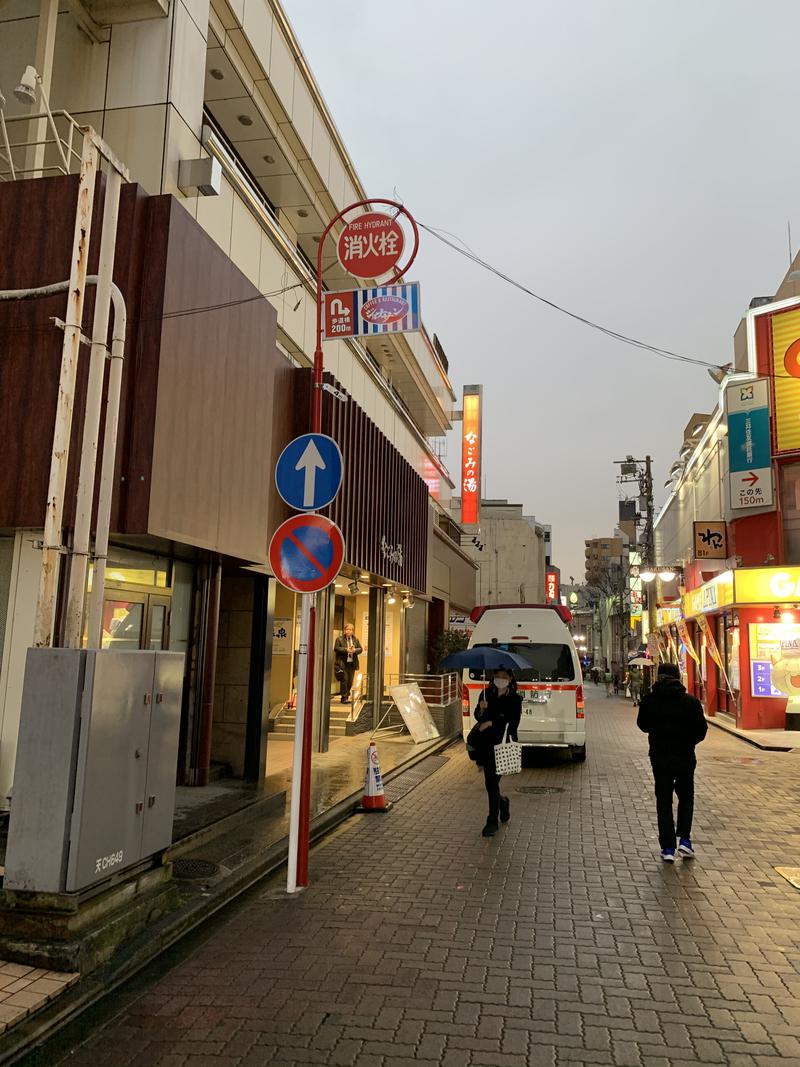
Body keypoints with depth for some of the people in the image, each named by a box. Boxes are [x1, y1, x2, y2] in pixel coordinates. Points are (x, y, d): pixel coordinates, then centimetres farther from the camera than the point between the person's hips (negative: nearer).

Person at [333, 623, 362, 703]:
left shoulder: (356, 640, 14)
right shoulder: (339, 639, 1)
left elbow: (360, 649, 10)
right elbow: (336, 648, -8)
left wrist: (355, 650, -11)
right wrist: (346, 649, -18)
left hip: (352, 663, 5)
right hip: (342, 663, -4)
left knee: (350, 681, 6)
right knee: (344, 680, -9)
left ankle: (347, 696, 17)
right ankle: (344, 697, -3)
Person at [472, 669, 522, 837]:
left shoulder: (514, 699, -2)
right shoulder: (486, 694, 8)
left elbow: (513, 724, -7)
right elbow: (478, 717, 8)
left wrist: (491, 723, -11)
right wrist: (481, 709, -13)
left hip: (503, 745, -4)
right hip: (487, 744, 4)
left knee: (492, 782, -8)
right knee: (490, 782, 8)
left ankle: (492, 822, 3)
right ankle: (503, 802, 39)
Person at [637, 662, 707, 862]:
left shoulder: (649, 701, -7)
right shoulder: (691, 702, -8)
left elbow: (643, 725, 5)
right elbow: (701, 729, -5)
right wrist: (687, 742, 12)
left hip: (659, 757, 0)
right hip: (685, 757, 0)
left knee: (663, 801, 9)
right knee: (686, 797, 20)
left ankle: (668, 848, 7)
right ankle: (684, 839, 10)